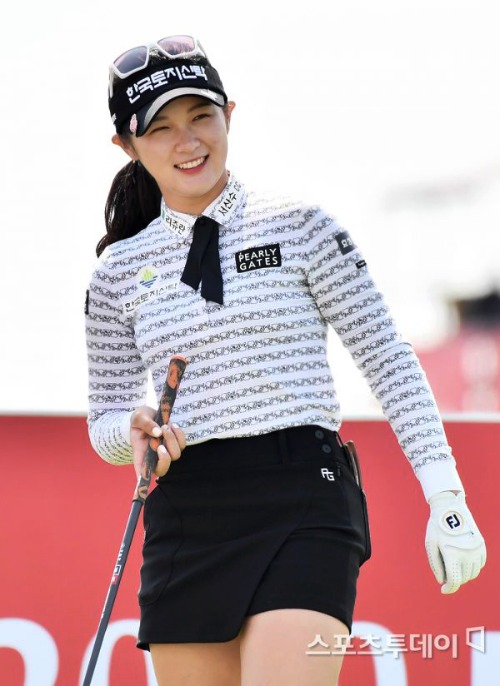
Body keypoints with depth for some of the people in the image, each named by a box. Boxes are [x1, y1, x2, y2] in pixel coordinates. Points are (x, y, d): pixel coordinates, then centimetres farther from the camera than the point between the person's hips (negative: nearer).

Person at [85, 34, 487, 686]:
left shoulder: (300, 227, 1)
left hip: (303, 509, -4)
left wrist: (446, 498, -4)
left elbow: (388, 359, 2)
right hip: (184, 527, 4)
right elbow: (105, 417, 17)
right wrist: (133, 431, -7)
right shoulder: (118, 272, 10)